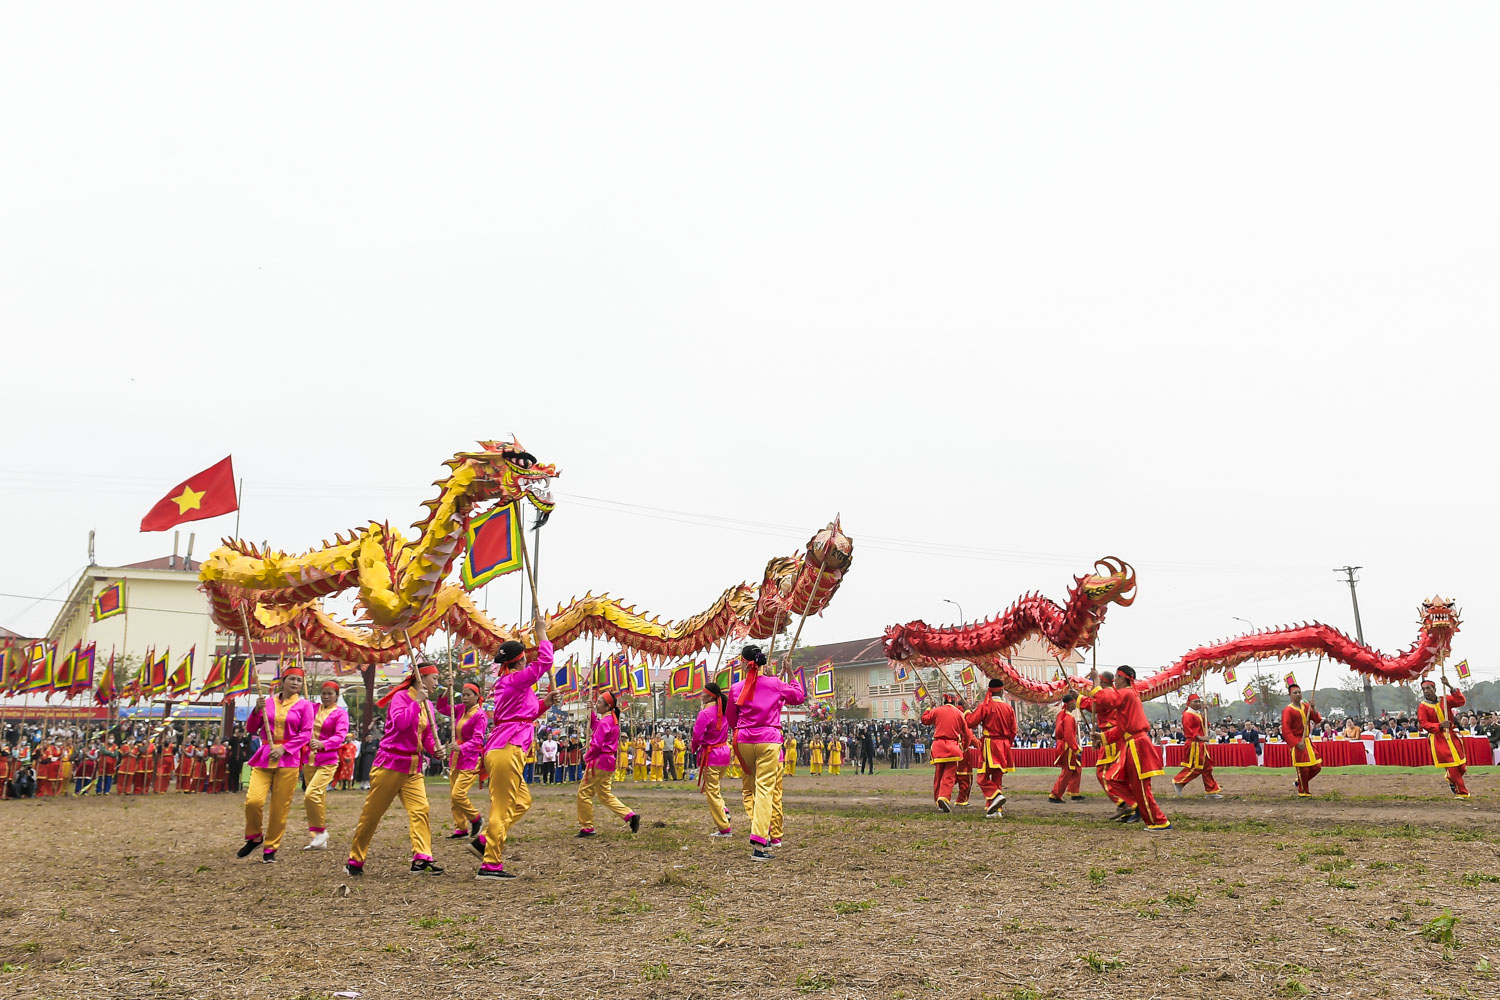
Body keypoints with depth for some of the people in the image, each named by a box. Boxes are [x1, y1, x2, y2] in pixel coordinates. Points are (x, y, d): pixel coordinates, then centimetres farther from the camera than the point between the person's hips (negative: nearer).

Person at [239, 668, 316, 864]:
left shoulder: (304, 705, 5)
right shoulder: (268, 702, 10)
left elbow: (306, 733, -1)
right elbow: (251, 728, 10)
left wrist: (284, 749, -12)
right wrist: (257, 710, -7)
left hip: (288, 759, -1)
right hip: (264, 757, 1)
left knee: (280, 807, -1)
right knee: (253, 800, -13)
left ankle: (270, 849, 13)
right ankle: (254, 837, 13)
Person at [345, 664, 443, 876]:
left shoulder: (427, 705, 14)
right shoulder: (401, 697, -8)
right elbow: (399, 722, -27)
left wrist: (435, 749, -5)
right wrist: (416, 702, -22)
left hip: (413, 768, 6)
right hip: (390, 763, -6)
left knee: (420, 808, -12)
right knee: (372, 812, 4)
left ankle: (421, 859, -18)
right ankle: (354, 860, 19)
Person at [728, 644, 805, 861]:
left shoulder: (736, 689, 1)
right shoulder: (775, 684, 0)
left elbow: (731, 720, 12)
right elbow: (800, 696, 15)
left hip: (744, 741, 2)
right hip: (769, 741, -1)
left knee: (748, 788, 20)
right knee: (764, 790, -5)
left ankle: (759, 828, 9)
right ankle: (759, 844, -14)